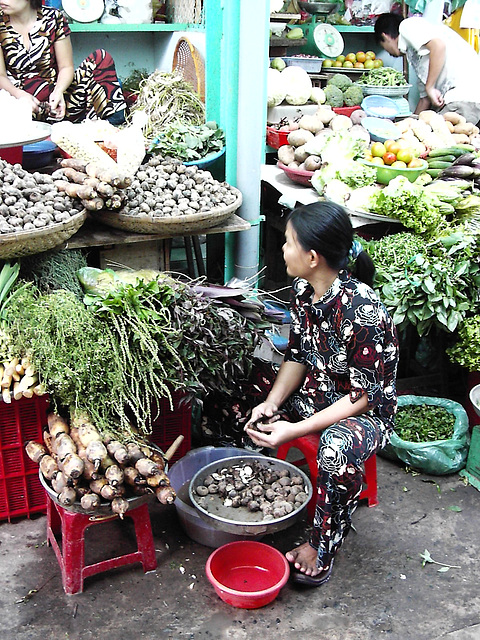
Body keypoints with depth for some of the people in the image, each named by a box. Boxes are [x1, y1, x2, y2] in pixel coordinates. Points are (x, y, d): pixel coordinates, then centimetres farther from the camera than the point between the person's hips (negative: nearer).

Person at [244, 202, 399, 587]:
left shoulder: (361, 312, -31)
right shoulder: (303, 290, -7)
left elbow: (366, 394, -26)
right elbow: (298, 355, 3)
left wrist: (295, 430, -30)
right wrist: (273, 403, -14)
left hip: (367, 410, -8)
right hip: (316, 393, 8)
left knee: (338, 448, -38)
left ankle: (322, 548, -14)